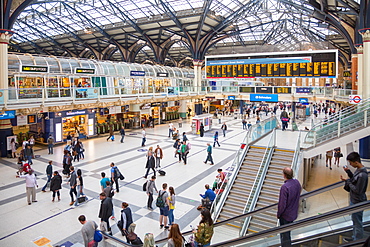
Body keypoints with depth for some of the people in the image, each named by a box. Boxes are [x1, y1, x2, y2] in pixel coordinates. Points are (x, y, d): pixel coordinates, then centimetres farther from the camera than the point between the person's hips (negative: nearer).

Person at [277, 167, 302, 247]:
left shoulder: (284, 187, -32)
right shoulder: (297, 182, -8)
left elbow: (282, 204, -27)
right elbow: (299, 192, 10)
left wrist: (278, 214, -9)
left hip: (285, 215, -8)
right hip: (294, 213, 8)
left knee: (285, 235, 11)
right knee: (288, 232, 27)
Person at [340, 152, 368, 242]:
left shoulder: (362, 175, -30)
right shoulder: (358, 170, 0)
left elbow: (358, 190, -26)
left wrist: (347, 181, -18)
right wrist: (348, 171, 4)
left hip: (357, 203, -10)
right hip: (353, 200, 10)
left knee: (358, 223, 7)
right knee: (355, 221, 23)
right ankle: (355, 238, 40)